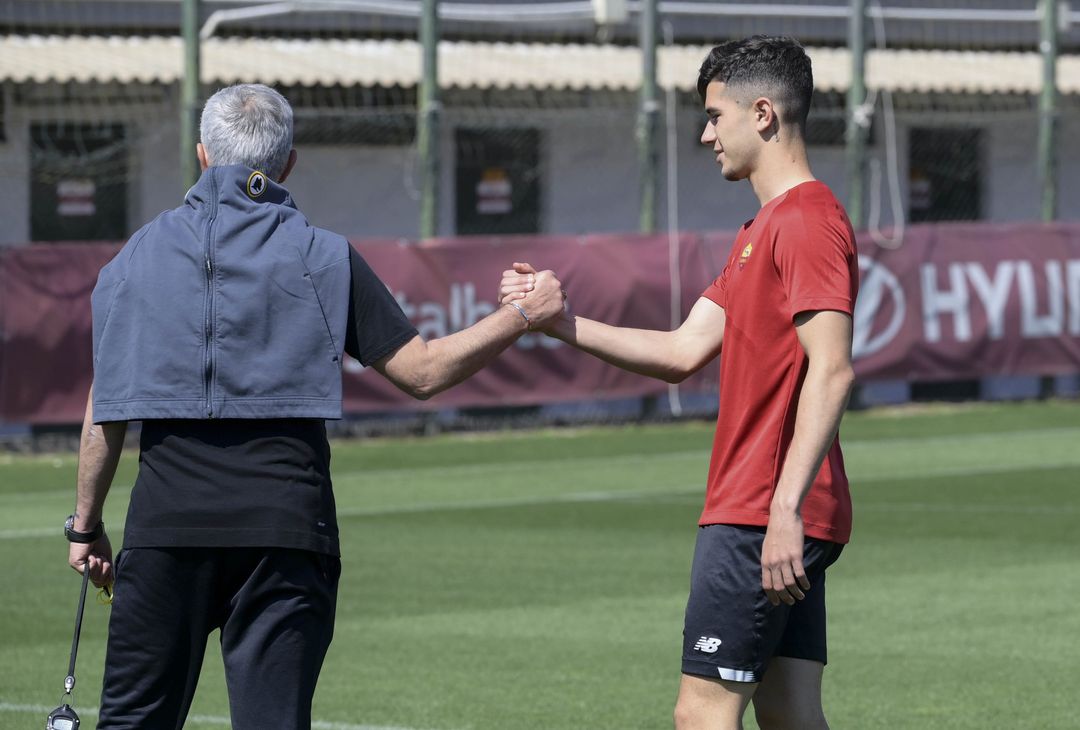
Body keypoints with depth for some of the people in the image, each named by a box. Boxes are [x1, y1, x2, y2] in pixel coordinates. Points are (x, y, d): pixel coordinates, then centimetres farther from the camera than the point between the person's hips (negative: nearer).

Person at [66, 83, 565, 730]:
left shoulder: (138, 256, 8)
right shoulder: (323, 257, 2)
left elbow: (105, 414, 9)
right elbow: (422, 371, 1)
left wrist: (86, 524, 18)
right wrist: (524, 315, 10)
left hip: (165, 522, 1)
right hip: (286, 526, -1)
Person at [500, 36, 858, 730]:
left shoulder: (808, 221, -13)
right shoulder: (762, 231, 21)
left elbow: (830, 372, -22)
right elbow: (684, 352, 19)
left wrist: (785, 508, -28)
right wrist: (559, 322, 12)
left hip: (761, 518, -10)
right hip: (771, 518, 10)